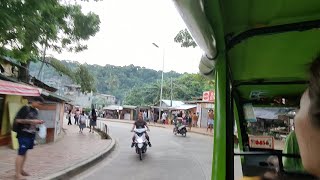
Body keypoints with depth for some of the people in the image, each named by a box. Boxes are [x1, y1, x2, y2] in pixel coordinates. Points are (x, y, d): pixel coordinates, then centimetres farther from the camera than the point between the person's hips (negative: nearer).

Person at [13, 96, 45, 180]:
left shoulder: (36, 111, 11)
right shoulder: (25, 108, -12)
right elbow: (18, 120, -17)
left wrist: (38, 122, 2)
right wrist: (32, 121, -22)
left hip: (31, 134, 8)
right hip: (23, 134, -8)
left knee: (25, 152, 14)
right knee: (21, 153, -4)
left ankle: (21, 170, 24)